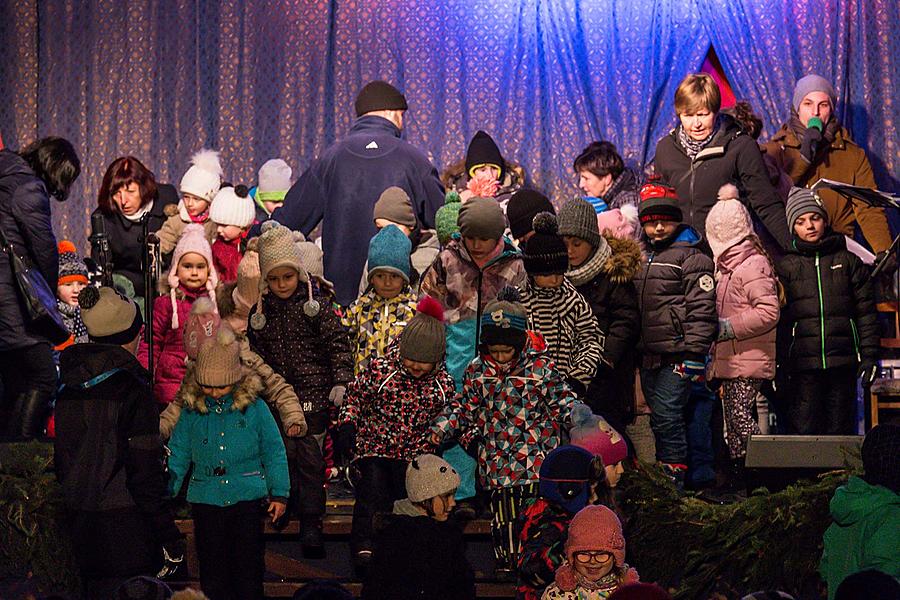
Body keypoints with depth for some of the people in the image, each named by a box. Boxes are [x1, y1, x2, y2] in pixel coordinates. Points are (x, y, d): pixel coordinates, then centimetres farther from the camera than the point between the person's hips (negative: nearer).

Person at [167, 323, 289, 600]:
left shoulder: (254, 406, -2)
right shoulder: (191, 411, 3)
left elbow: (273, 451, 4)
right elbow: (178, 454, 9)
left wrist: (279, 493, 1)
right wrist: (167, 492, 1)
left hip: (248, 497, -2)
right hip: (206, 500, 2)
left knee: (248, 567, 2)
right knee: (212, 569, 7)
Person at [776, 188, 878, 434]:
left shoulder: (848, 261, 11)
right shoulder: (786, 266, 9)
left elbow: (866, 312, 8)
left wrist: (869, 356, 0)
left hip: (843, 361, 1)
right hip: (803, 363, 0)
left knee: (840, 430, 3)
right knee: (804, 430, -4)